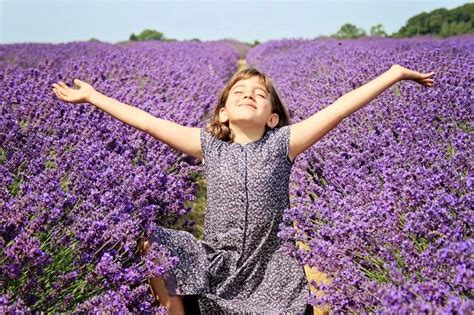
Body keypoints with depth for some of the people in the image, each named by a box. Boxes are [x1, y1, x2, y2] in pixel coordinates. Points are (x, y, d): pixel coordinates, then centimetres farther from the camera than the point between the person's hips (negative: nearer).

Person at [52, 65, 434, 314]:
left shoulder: (283, 143, -6)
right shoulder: (209, 145, -1)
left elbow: (339, 108, -11)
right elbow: (148, 122, -1)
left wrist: (395, 73, -12)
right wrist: (91, 95, 0)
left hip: (268, 269, -2)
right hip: (217, 262, 2)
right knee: (152, 244, -8)